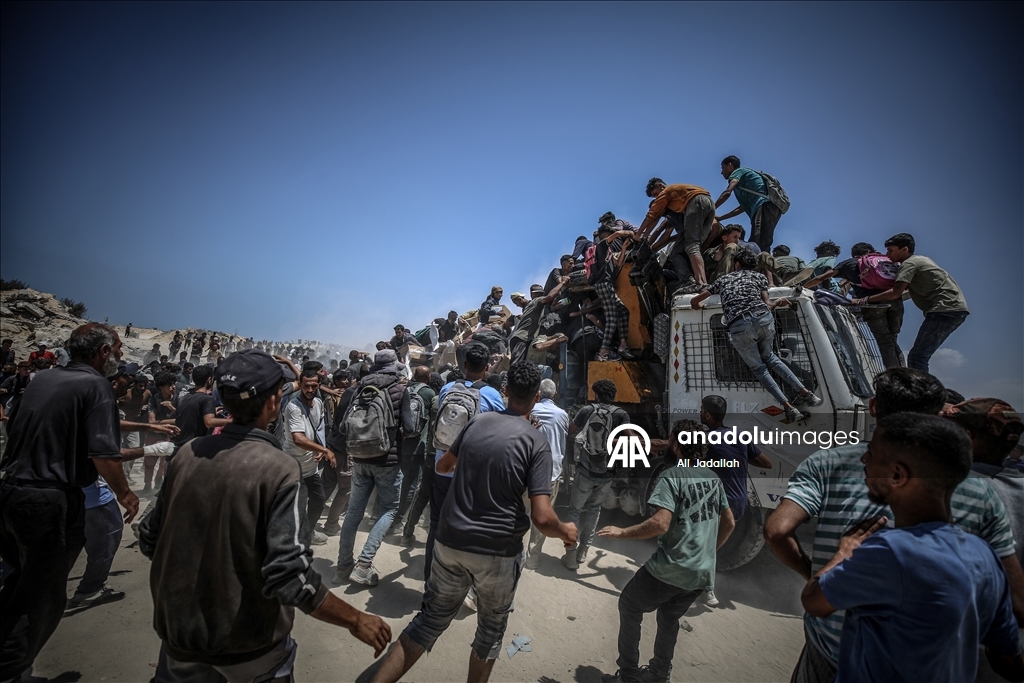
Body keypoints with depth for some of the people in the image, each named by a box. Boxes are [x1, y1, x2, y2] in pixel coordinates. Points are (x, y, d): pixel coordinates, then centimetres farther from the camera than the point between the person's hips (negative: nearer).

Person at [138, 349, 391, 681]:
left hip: (179, 628, 4)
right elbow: (291, 576, -29)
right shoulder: (278, 470, -25)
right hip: (248, 650, -3)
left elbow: (150, 540, 2)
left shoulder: (187, 453, -10)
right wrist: (357, 620, -17)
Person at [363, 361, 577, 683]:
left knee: (431, 618, 20)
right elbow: (542, 517, -20)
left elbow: (442, 466, 16)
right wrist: (566, 531, 2)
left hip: (450, 542, 4)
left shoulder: (478, 421, -1)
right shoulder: (536, 441, -14)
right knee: (491, 628, 22)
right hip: (498, 552, -3)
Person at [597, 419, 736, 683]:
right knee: (669, 620, 26)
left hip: (670, 569, -7)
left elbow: (660, 524, -27)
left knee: (629, 606, 15)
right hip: (703, 573, 7)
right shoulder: (713, 478, 6)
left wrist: (622, 532, -17)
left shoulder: (671, 476, -17)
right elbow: (729, 523, 15)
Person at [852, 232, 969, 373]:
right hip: (956, 308, 10)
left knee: (916, 358, -14)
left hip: (946, 309, -10)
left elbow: (895, 293, -20)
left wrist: (864, 300, -17)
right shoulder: (920, 260, 23)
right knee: (920, 356, 11)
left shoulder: (909, 263, -6)